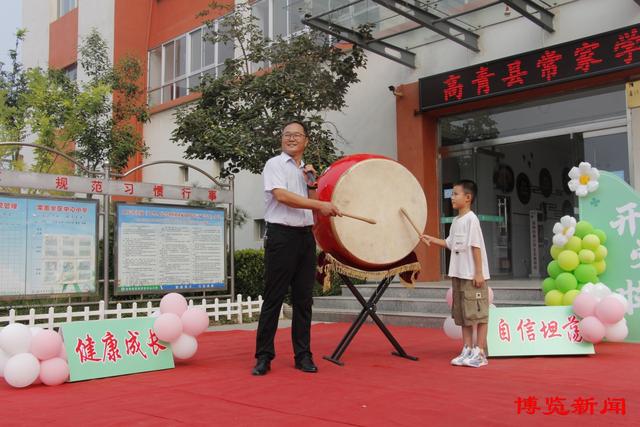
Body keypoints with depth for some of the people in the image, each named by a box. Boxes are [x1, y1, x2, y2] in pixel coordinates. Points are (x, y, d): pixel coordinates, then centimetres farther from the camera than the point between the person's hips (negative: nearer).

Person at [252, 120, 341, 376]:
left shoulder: (306, 170, 18)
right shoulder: (274, 164, 0)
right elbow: (281, 196, -16)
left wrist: (311, 184, 4)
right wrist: (320, 205, -18)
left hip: (306, 236, 6)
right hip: (281, 235, -6)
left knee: (303, 298, 7)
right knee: (274, 298, -4)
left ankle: (303, 355, 14)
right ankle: (263, 357, 3)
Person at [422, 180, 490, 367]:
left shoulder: (471, 219, -11)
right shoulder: (456, 221, 13)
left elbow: (476, 246, -15)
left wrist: (479, 272, -17)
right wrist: (432, 239, 10)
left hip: (473, 275, -9)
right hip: (458, 274, 9)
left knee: (478, 314, -2)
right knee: (462, 315, 12)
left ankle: (479, 353, 3)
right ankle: (467, 350, 20)